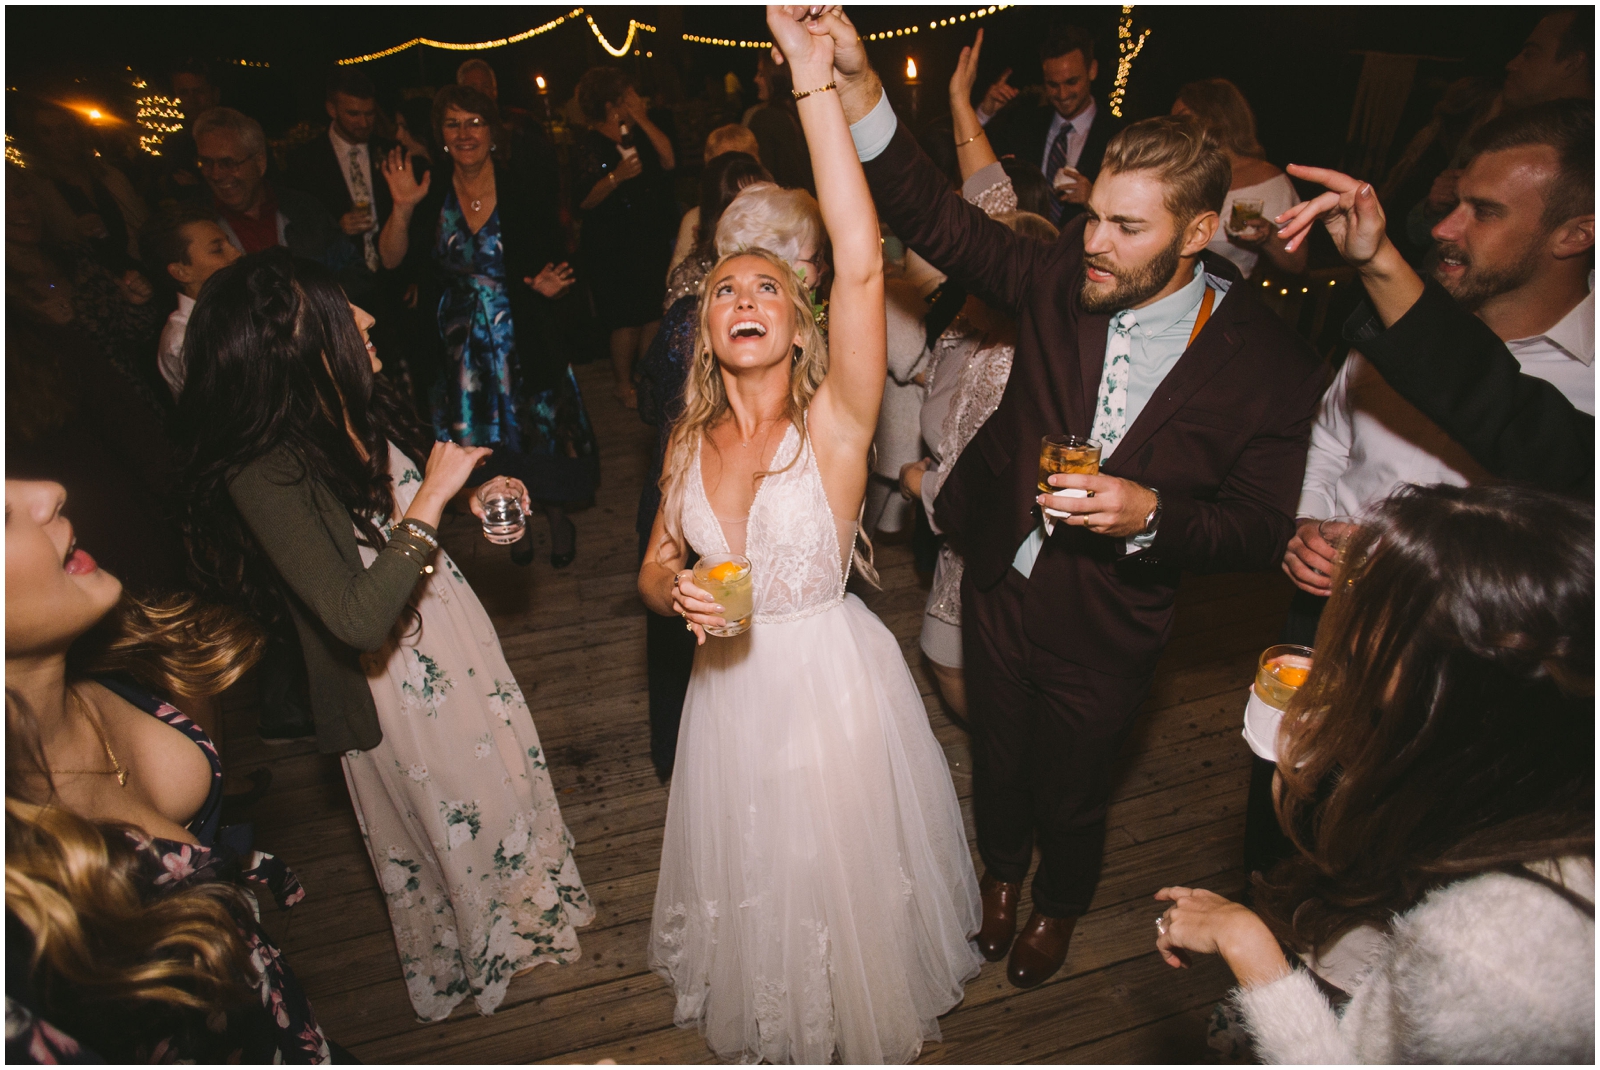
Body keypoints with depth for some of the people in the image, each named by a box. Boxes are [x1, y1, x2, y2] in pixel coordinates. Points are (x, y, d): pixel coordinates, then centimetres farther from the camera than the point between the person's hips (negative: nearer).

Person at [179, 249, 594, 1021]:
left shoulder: (354, 407, -8)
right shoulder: (263, 473, -31)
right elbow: (359, 618, -36)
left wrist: (470, 492, -7)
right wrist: (431, 497, -33)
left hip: (453, 635, 7)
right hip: (394, 680, -7)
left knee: (502, 771, 26)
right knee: (445, 818, 18)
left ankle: (521, 902, 57)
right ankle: (470, 956, 50)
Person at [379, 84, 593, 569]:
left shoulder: (522, 189, -7)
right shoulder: (431, 191, -3)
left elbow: (551, 265, -2)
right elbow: (393, 260, -6)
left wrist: (550, 286, -23)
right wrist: (402, 209, -19)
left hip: (520, 337, -2)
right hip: (460, 343, 2)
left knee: (540, 426, 5)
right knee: (484, 441, 12)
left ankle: (557, 516, 31)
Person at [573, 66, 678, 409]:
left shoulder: (639, 134, 14)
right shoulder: (590, 145, -6)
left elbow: (668, 161, -3)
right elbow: (584, 201, -14)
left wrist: (643, 120, -5)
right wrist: (616, 177, -26)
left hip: (652, 241, 6)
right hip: (612, 249, -6)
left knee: (654, 314, 5)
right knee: (627, 320, -5)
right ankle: (623, 384, 12)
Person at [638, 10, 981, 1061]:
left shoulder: (835, 422, -18)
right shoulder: (690, 441, -4)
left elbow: (863, 263, -32)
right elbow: (654, 571, 7)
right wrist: (677, 592, -17)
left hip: (833, 681, -4)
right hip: (733, 686, 4)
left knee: (843, 871, 20)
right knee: (748, 873, 25)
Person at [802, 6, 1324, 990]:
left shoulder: (1272, 363, -18)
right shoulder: (1064, 279, -12)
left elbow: (1262, 529, -13)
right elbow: (938, 219, -18)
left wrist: (1151, 512, -32)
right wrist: (858, 86, -29)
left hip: (1105, 640, -2)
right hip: (1000, 590, 3)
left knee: (1071, 796, 22)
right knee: (996, 761, 26)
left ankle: (1062, 906, 58)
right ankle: (1002, 871, 61)